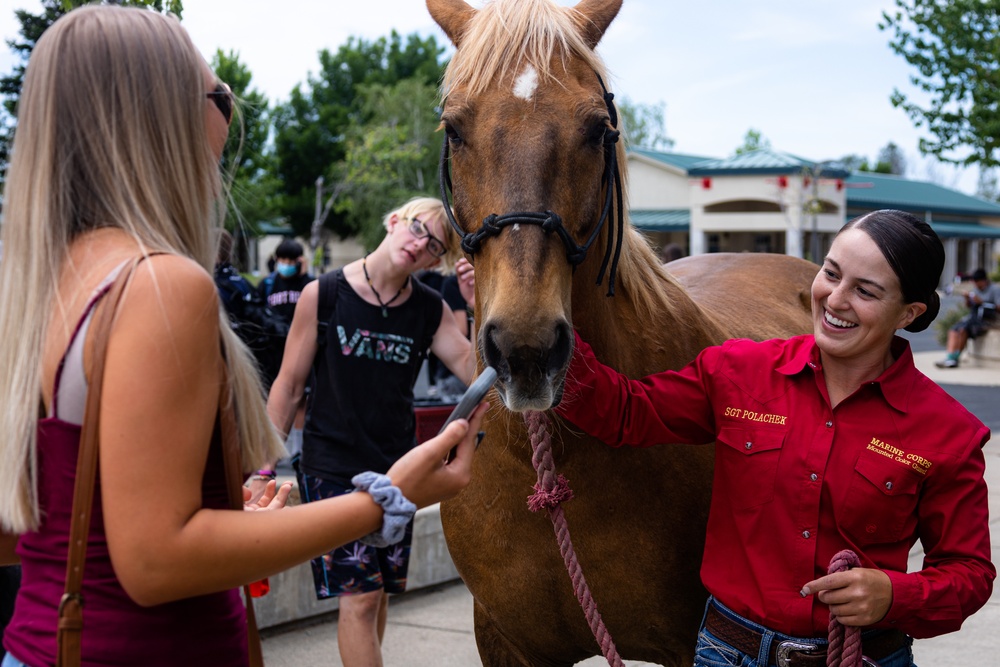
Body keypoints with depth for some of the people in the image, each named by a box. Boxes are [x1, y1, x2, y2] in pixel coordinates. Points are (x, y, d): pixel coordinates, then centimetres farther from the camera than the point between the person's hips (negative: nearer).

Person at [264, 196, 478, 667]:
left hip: (395, 470, 4)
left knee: (379, 592, 11)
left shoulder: (430, 310, 2)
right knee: (360, 595, -9)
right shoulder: (323, 295, -8)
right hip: (332, 469, -4)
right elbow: (288, 387, -3)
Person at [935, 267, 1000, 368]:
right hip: (973, 317, 7)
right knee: (953, 330, -19)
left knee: (963, 330, -28)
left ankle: (954, 358, -24)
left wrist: (981, 302, -18)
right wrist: (967, 299, 1)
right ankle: (949, 357, -30)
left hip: (986, 319, -7)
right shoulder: (975, 289, 17)